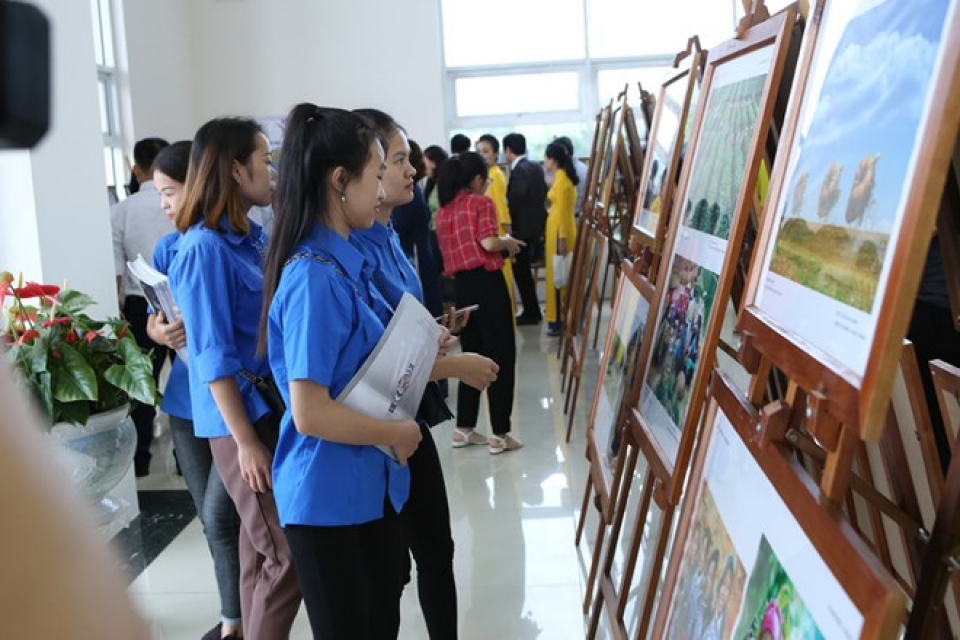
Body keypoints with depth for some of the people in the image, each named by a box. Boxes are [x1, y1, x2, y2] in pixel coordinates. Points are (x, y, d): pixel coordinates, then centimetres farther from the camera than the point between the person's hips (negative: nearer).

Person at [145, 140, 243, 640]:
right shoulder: (167, 250, 6)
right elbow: (154, 320, 8)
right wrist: (161, 332, -15)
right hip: (187, 398, 6)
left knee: (221, 513, -6)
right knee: (209, 515, 14)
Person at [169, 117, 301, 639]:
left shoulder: (254, 238, 8)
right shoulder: (206, 248, -16)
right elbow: (214, 356, -18)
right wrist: (245, 440, -18)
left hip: (273, 409, 8)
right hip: (240, 419, -8)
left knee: (260, 551, 17)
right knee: (287, 557, -3)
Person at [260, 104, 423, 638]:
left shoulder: (343, 262, 6)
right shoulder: (315, 277, -23)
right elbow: (311, 414, -26)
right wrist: (396, 434, -14)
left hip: (370, 486, 9)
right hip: (331, 496, -9)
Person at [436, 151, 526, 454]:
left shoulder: (443, 211, 13)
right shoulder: (481, 202, -5)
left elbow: (451, 251, 13)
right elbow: (488, 243, -18)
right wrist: (509, 243, 3)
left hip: (462, 286, 7)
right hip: (486, 282, -6)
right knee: (501, 356, 1)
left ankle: (464, 428, 21)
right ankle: (500, 434, 4)